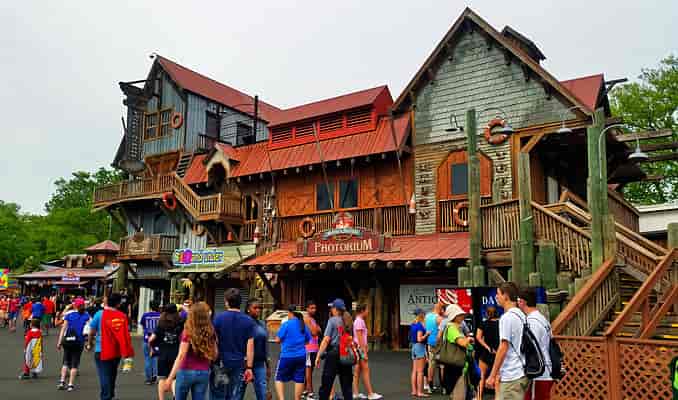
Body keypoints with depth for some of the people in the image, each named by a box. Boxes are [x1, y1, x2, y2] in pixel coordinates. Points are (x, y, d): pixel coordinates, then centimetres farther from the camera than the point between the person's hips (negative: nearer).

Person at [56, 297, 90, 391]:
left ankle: (62, 381, 8)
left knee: (66, 362, 17)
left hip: (67, 341, 1)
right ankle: (70, 385, 5)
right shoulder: (86, 316, 3)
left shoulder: (69, 315, 5)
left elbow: (63, 328, 1)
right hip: (79, 342, -1)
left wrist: (59, 342, 2)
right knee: (74, 364, 6)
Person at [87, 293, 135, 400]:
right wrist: (127, 352, 8)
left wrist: (89, 344, 15)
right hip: (117, 351, 3)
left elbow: (92, 332, -3)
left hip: (102, 351, -3)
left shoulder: (100, 314, -9)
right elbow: (126, 334, 0)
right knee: (112, 374, 21)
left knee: (104, 376, 1)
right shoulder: (123, 316, -3)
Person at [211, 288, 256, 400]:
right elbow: (250, 346, -2)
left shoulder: (219, 318, -6)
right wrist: (249, 367, 1)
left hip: (221, 362, -2)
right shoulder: (248, 321, 0)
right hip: (238, 364, 2)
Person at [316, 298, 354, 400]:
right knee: (347, 383, 10)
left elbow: (326, 340, -12)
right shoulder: (349, 321, 10)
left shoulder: (333, 320, -6)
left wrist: (318, 356, -10)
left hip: (333, 353, -5)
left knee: (326, 384, 3)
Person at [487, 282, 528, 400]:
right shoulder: (521, 316, 11)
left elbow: (503, 348, -17)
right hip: (522, 373, 9)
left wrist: (492, 375, -11)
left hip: (511, 376, -9)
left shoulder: (507, 317, -15)